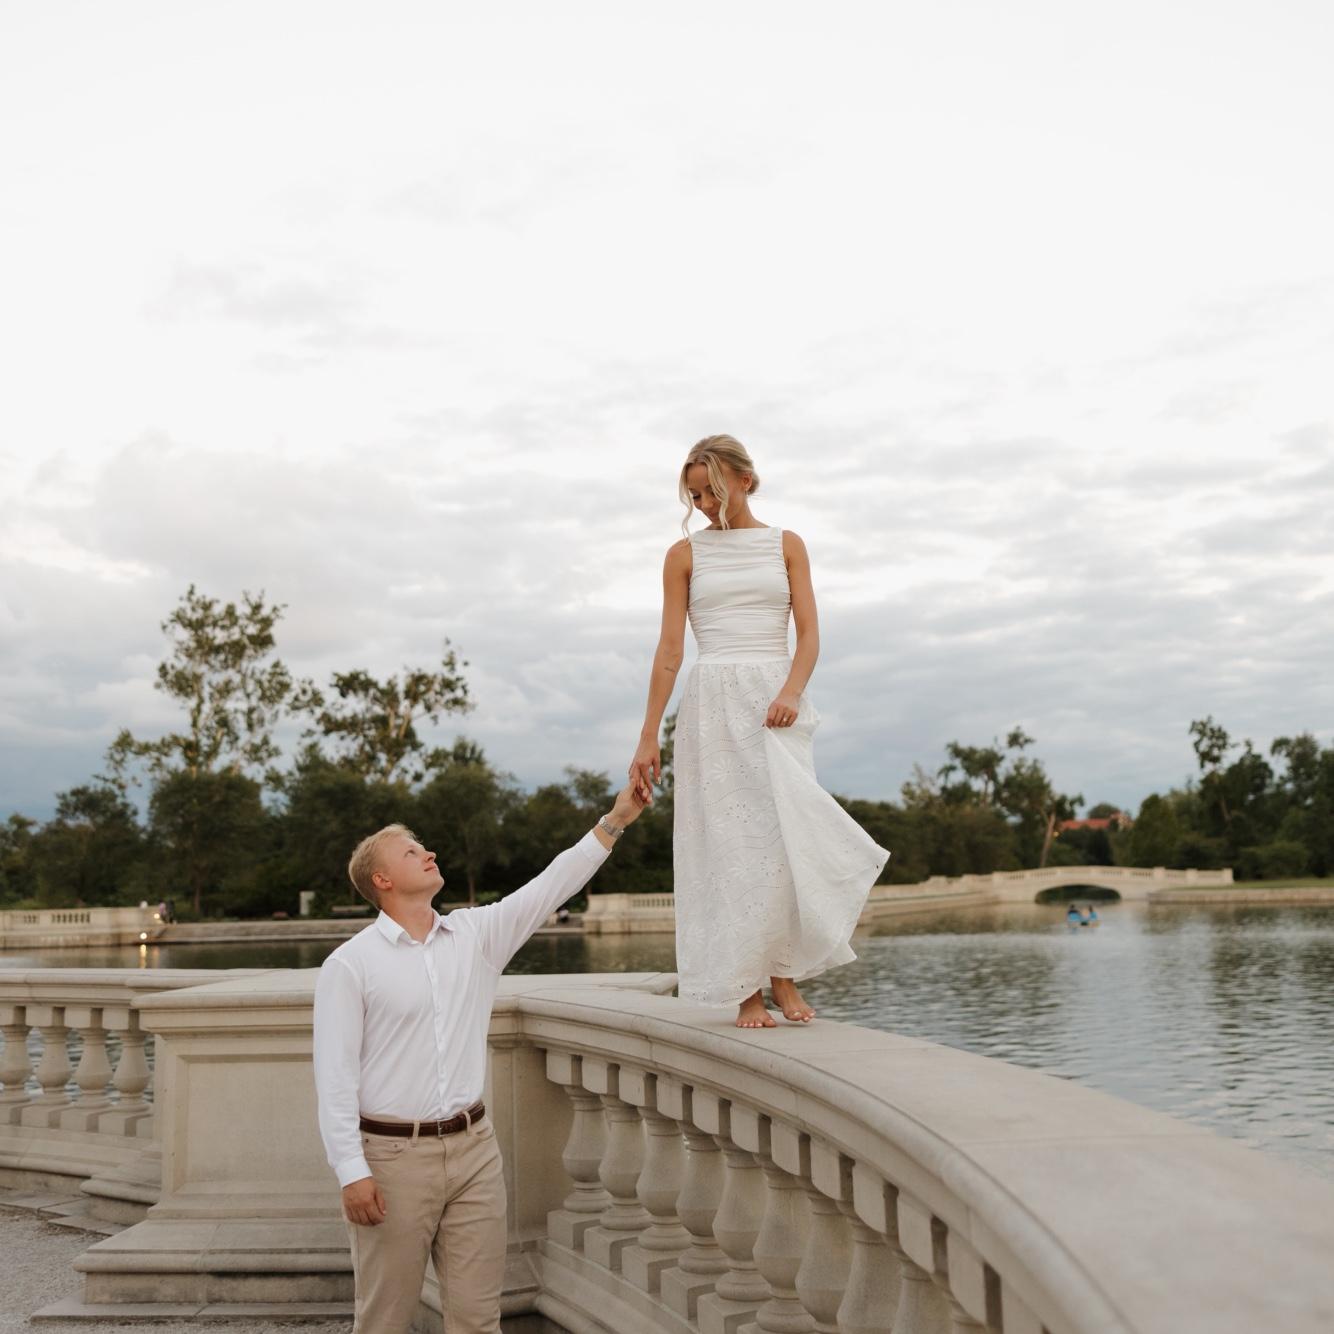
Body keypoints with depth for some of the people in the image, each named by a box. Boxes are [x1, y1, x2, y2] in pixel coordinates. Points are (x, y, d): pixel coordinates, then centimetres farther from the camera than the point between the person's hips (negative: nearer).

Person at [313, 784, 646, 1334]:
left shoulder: (476, 933, 8)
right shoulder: (349, 963, -5)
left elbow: (550, 887, 4)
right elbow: (335, 1076, -9)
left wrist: (614, 820, -2)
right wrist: (351, 1172, -14)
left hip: (473, 1148, 4)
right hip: (394, 1155, -4)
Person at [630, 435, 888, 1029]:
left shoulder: (786, 545, 11)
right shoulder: (685, 554, 8)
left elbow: (809, 633, 4)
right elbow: (670, 649, 4)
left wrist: (791, 691, -15)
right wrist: (649, 737, -2)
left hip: (777, 698, 1)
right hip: (713, 702, -1)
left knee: (785, 833, -10)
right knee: (730, 841, -4)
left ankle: (783, 975, 2)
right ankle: (747, 991, 1)